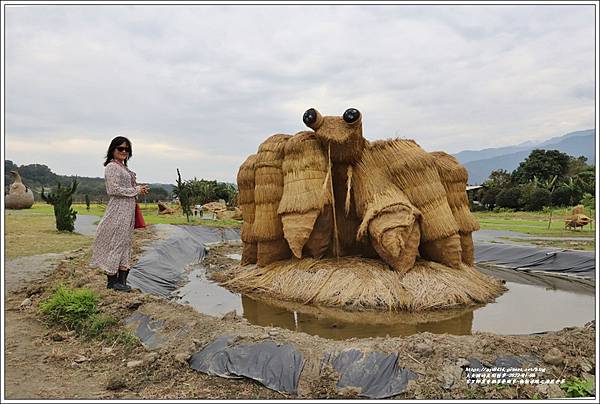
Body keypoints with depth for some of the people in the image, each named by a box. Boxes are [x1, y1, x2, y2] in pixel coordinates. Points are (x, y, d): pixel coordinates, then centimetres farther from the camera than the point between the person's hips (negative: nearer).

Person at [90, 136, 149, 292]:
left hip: (128, 209, 10)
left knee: (125, 243, 10)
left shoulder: (123, 167, 19)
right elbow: (115, 189, -17)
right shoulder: (111, 167, -9)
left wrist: (139, 188, 7)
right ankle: (112, 280, 5)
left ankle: (121, 279, 15)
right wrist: (136, 190, -11)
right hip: (118, 210, -10)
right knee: (115, 243, -4)